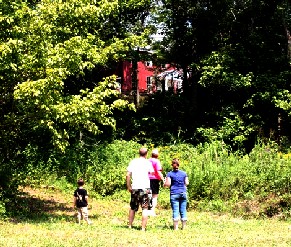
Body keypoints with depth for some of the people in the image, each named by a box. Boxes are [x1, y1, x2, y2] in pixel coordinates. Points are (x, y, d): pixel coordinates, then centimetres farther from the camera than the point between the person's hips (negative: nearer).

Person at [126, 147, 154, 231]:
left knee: (133, 208, 17)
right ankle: (143, 228, -8)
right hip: (145, 188, -3)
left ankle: (130, 226, 23)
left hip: (135, 188, 3)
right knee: (145, 209, -2)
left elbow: (128, 175, 2)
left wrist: (128, 186, 8)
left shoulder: (133, 162, 5)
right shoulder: (147, 162, -1)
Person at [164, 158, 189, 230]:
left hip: (174, 194, -3)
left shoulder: (170, 174, -2)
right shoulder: (184, 173, 8)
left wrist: (164, 184, 12)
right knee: (183, 210, 7)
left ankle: (176, 227, -6)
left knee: (175, 211, -4)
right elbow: (187, 183, 8)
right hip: (183, 193, 3)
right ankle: (184, 226, 10)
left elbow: (168, 184, -9)